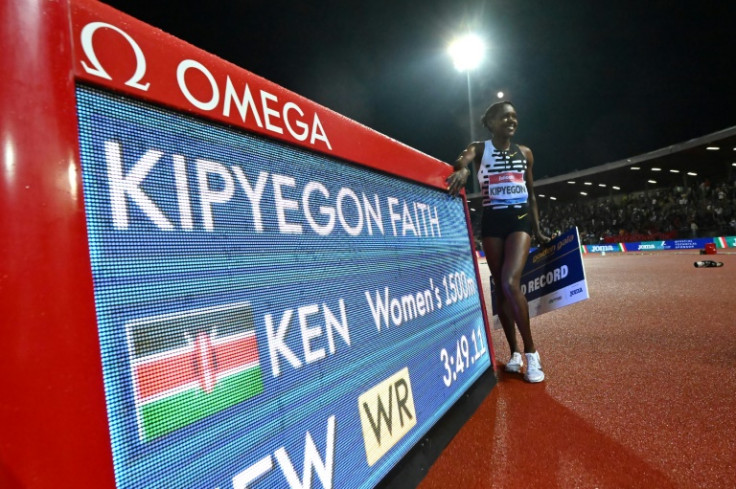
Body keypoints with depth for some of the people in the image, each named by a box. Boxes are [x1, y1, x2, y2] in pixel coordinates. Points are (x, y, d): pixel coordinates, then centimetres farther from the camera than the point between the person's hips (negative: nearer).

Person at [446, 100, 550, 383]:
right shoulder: (480, 148, 4)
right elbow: (463, 159, -20)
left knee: (510, 281, -20)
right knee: (499, 287, 3)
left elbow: (531, 194, 16)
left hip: (519, 219, 0)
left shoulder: (525, 153, 11)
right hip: (492, 222, 0)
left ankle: (531, 352, -6)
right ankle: (514, 352, 17)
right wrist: (463, 169, -44)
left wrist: (538, 231, 15)